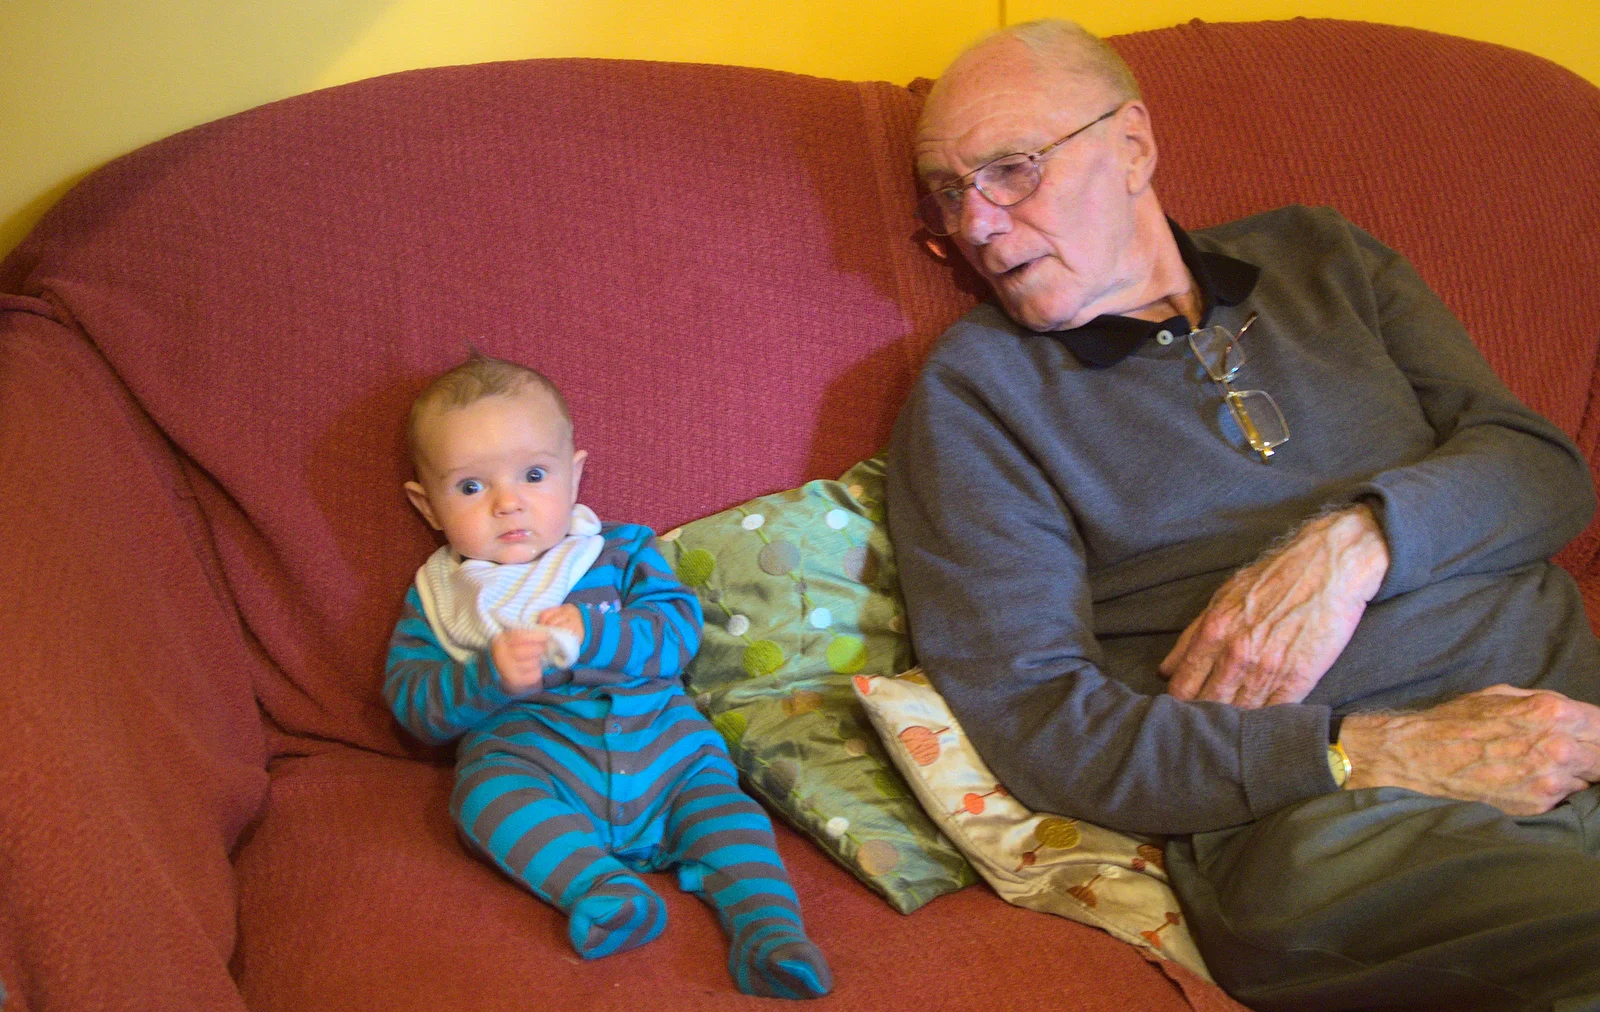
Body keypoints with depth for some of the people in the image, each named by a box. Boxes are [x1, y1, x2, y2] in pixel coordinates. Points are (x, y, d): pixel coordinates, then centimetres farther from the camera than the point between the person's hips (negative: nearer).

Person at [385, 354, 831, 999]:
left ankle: (768, 931, -29)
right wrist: (489, 677, -14)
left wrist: (589, 637, -15)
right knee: (488, 789, -33)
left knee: (718, 795, -24)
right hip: (525, 747, -1)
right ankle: (599, 886, -44)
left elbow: (679, 628, 2)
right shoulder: (437, 597, 14)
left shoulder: (622, 550, 15)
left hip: (658, 736, 1)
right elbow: (411, 701, 5)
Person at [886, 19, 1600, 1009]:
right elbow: (1031, 717, -4)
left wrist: (1354, 542, -10)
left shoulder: (1319, 258, 19)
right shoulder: (976, 388, 7)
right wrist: (1369, 755, -12)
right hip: (1316, 815, -5)